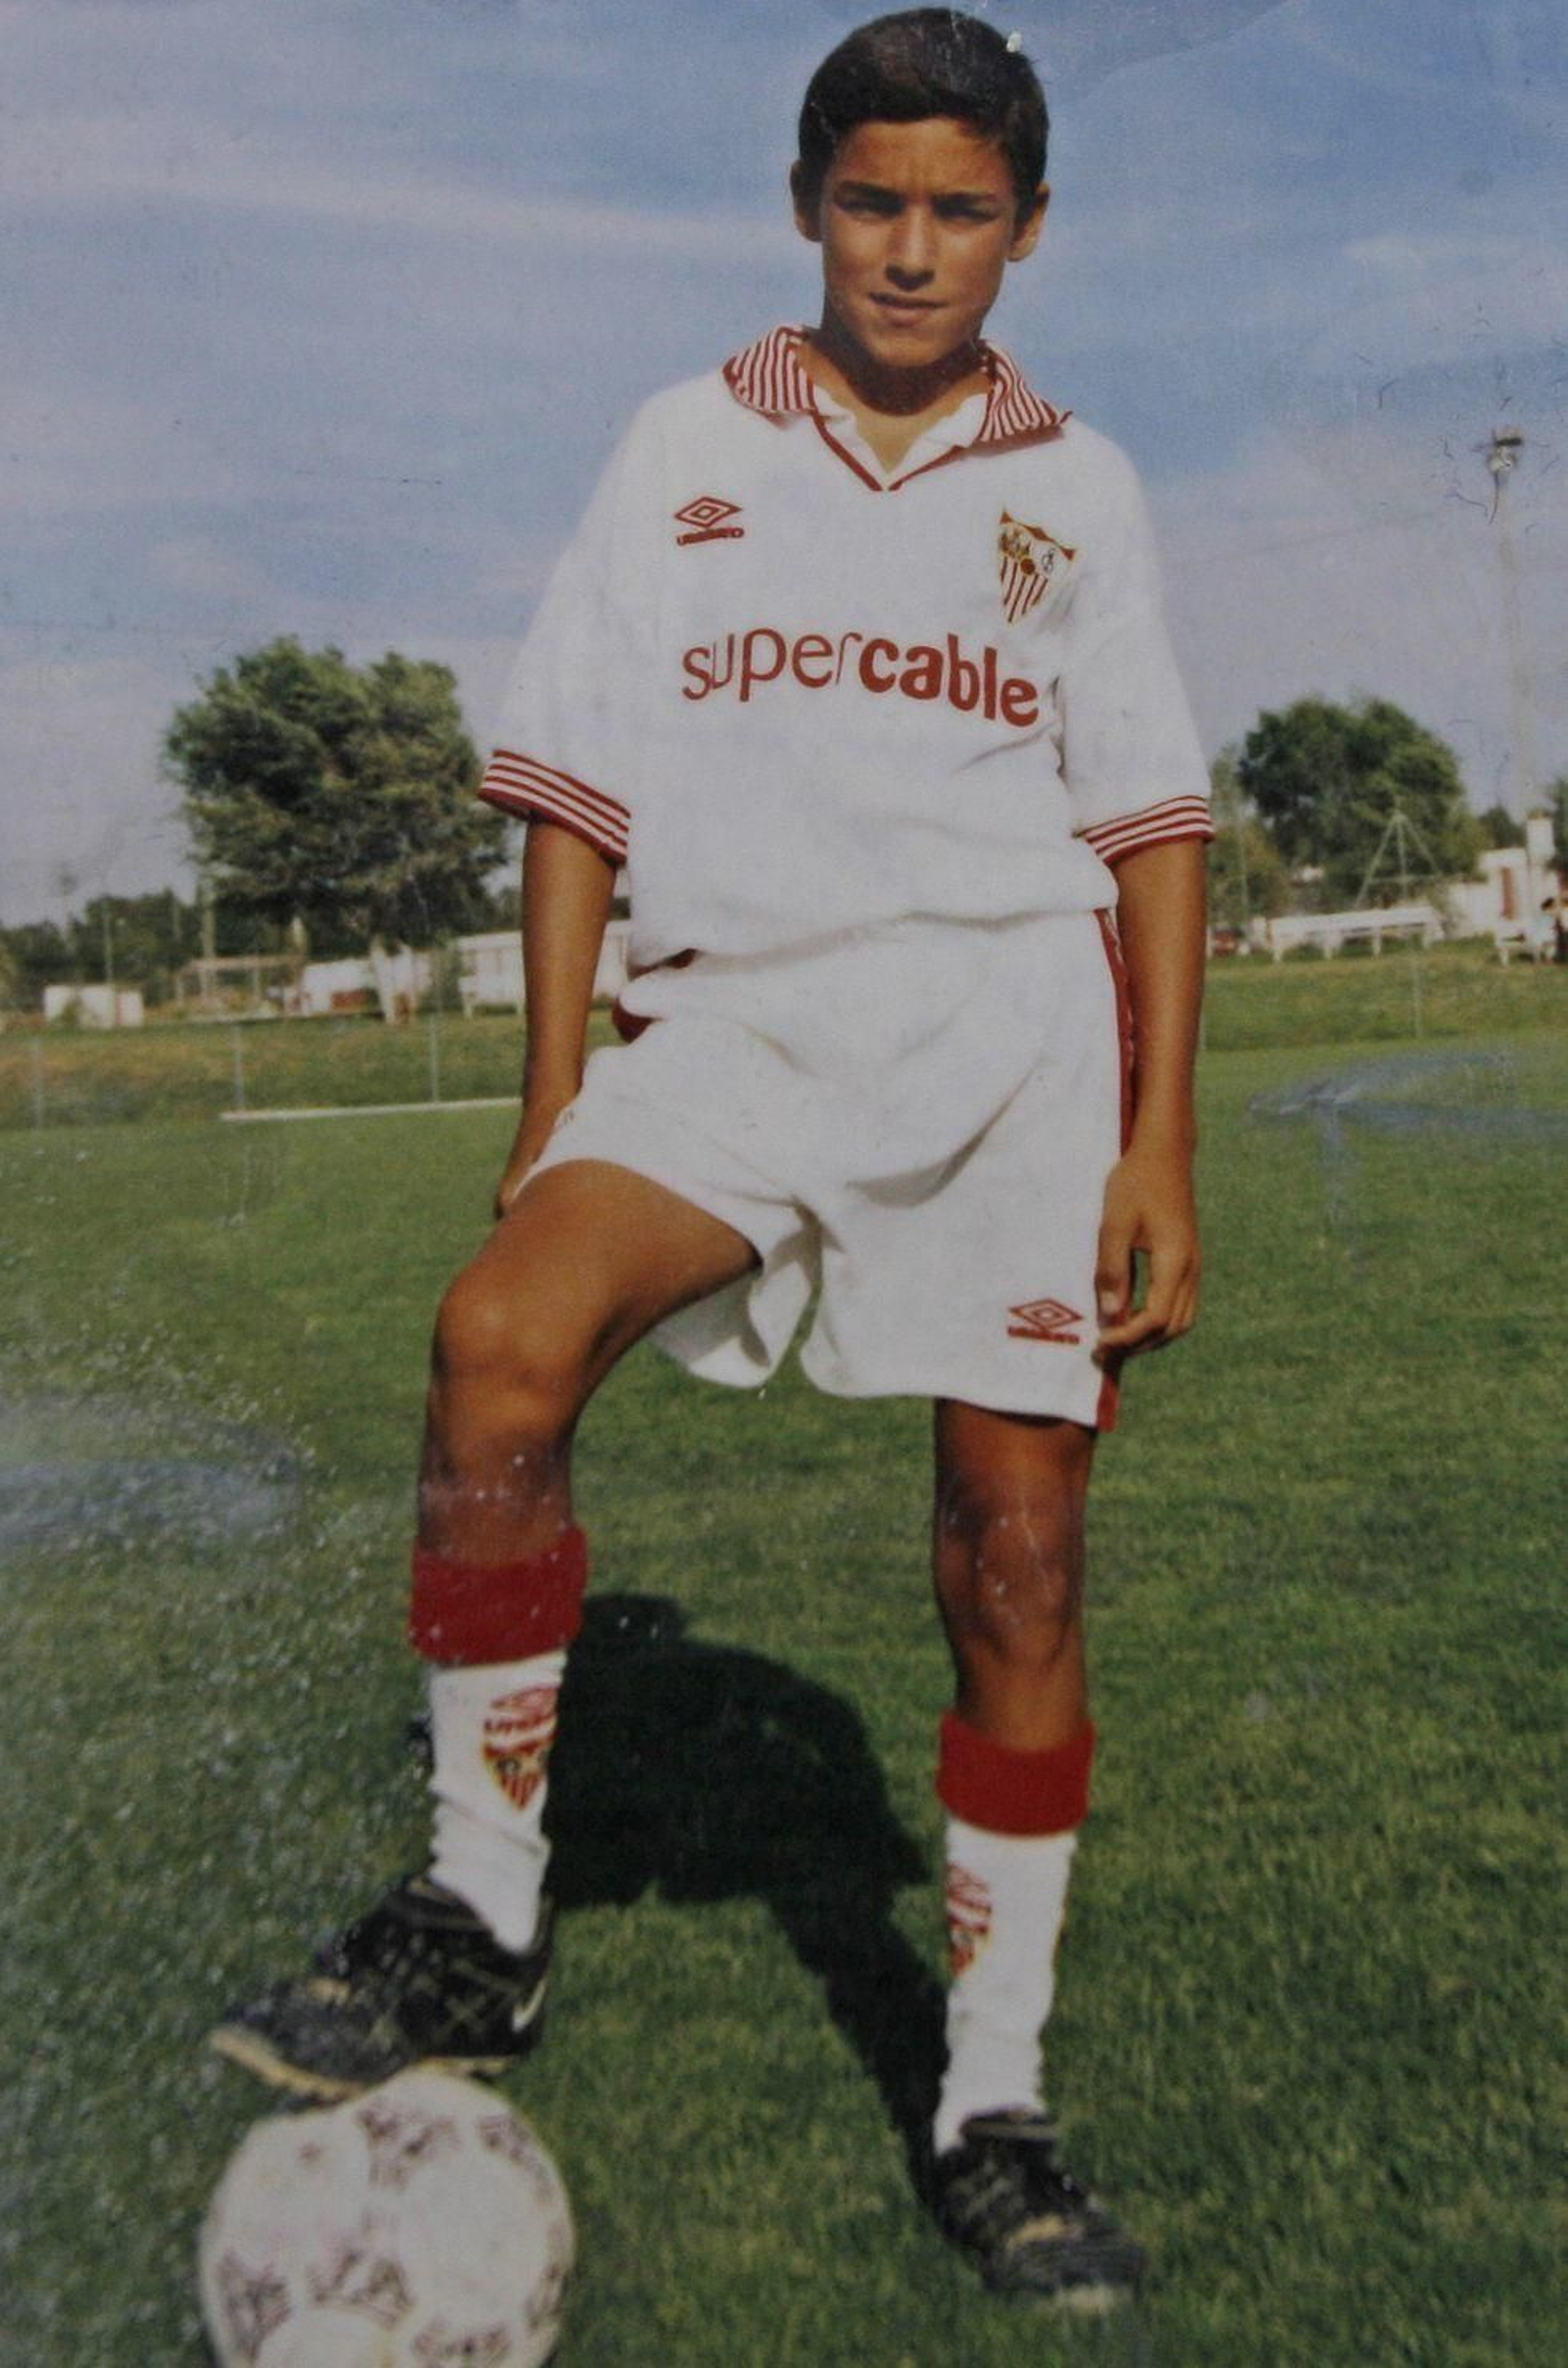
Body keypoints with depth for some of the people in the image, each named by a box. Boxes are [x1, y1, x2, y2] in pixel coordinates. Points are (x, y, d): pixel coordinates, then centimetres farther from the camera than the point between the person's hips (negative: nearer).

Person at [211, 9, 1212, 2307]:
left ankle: (992, 2118, 14)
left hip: (1020, 1022, 1)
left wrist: (1163, 1140, 0)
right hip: (735, 1014, 0)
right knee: (502, 1331, -29)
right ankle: (480, 1921, -12)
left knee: (1018, 1562, -2)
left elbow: (1152, 827, 10)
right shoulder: (688, 447, 12)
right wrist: (553, 1094, 2)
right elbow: (578, 784, 10)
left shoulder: (1074, 485, 13)